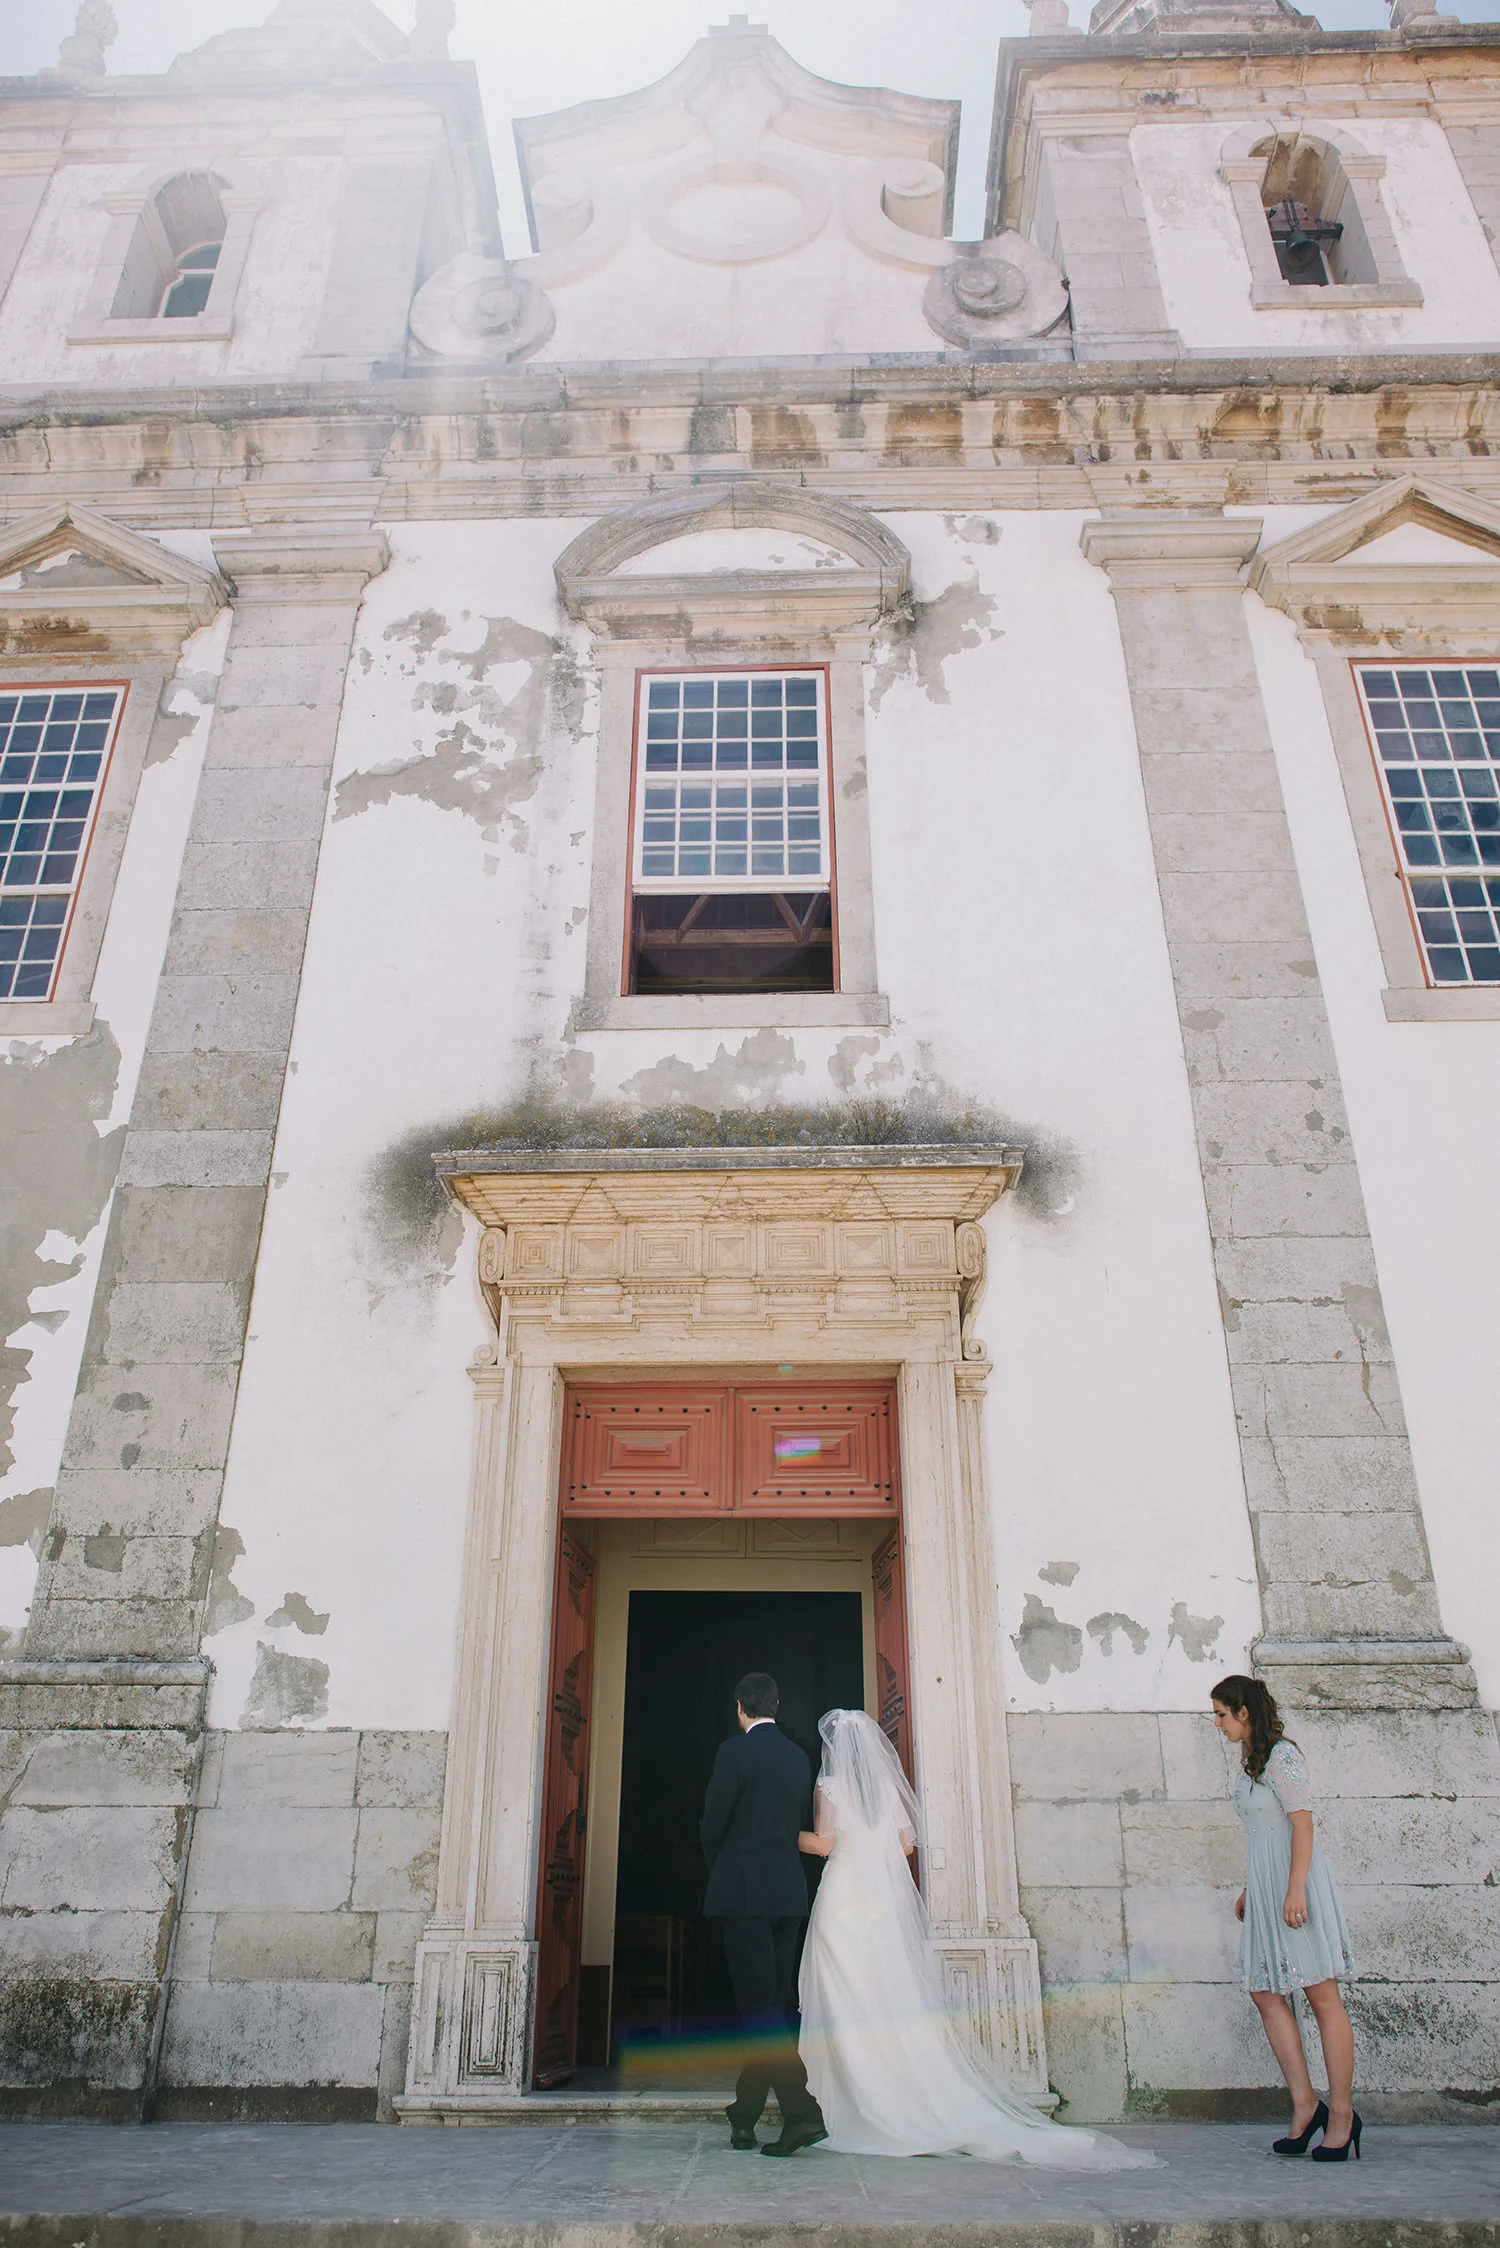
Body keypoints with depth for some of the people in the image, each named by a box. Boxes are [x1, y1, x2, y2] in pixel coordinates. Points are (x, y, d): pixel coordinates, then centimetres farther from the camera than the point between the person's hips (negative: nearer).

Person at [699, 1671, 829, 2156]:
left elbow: (712, 1824, -7)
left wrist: (718, 1873, 11)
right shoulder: (799, 1757, 10)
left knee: (759, 2004, -5)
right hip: (789, 1894, 7)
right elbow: (798, 1825, 14)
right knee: (771, 2004, 12)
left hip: (744, 1893, -7)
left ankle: (801, 2111, -14)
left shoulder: (734, 1750, -9)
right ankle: (745, 2117, 21)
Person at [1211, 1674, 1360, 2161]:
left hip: (1294, 1881, -9)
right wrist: (1249, 1890, 22)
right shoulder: (1250, 1759, 15)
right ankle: (1305, 2104, 9)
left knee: (1322, 1997, -1)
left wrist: (1295, 1890, -22)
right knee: (1265, 1993, 4)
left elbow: (1302, 1824, -16)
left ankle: (1342, 2113, 7)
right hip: (1264, 1885, 9)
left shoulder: (1282, 1756, -12)